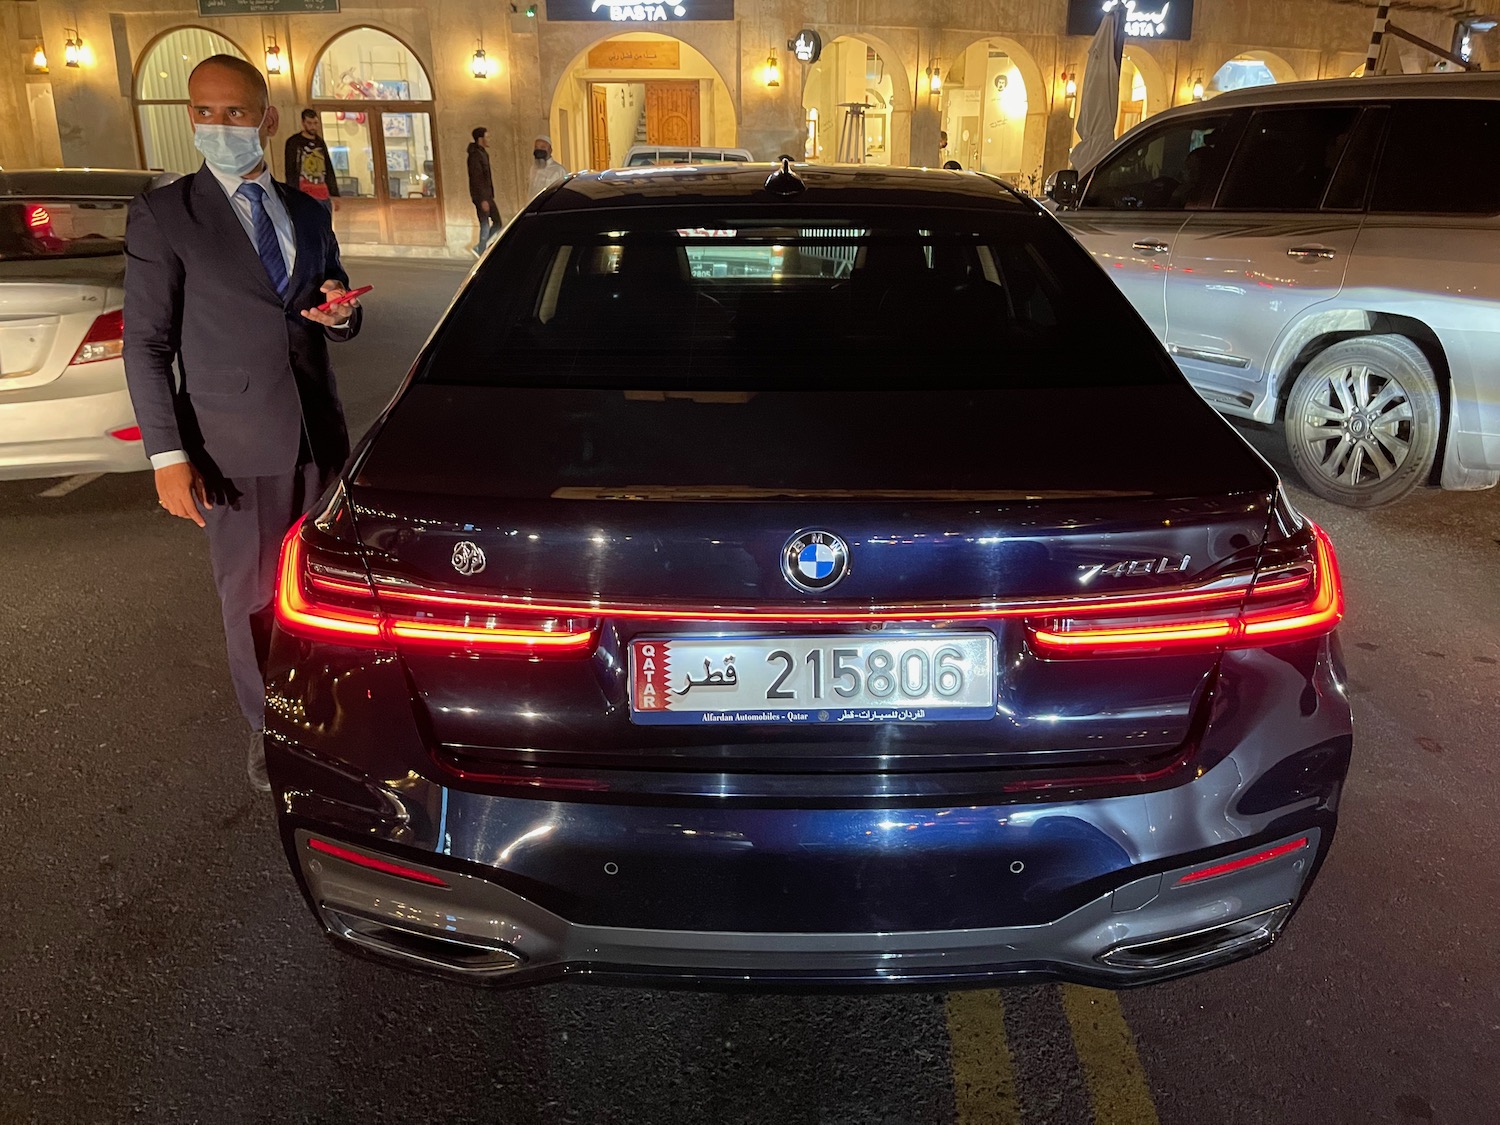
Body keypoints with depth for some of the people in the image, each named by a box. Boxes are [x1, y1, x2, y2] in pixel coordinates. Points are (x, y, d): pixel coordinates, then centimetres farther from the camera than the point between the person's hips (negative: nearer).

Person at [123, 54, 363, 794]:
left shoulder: (307, 213, 10)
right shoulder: (162, 215, -4)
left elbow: (337, 319, 18)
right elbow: (146, 343, -6)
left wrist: (340, 313, -8)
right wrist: (168, 455, -12)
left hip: (316, 432, 4)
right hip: (235, 446, -4)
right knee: (252, 594, 6)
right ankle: (267, 724, 25)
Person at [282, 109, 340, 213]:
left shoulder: (320, 143, 18)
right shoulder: (293, 142, 2)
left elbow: (329, 170, 21)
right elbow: (290, 171, -3)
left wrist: (334, 194, 13)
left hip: (324, 196, 6)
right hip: (305, 196, -6)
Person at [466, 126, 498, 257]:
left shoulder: (483, 154, 14)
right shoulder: (475, 155, -15)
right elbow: (476, 179, -20)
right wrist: (483, 200, -24)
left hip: (487, 195, 10)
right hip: (481, 196, -9)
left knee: (497, 222, 11)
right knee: (485, 225, -5)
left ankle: (480, 247, 18)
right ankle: (482, 252, 4)